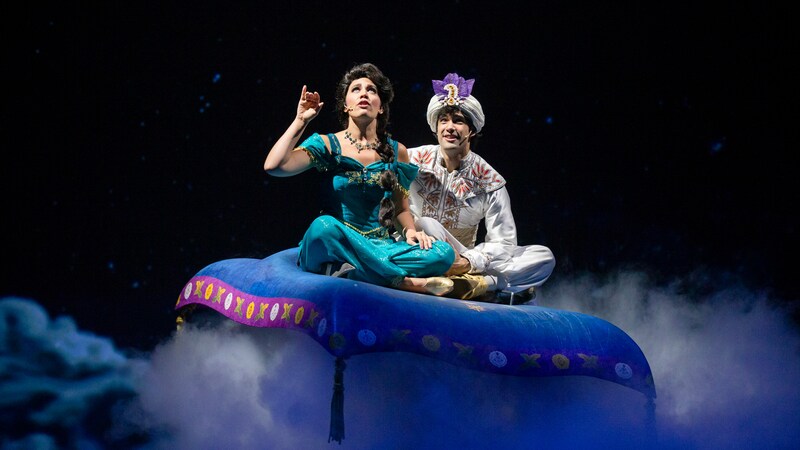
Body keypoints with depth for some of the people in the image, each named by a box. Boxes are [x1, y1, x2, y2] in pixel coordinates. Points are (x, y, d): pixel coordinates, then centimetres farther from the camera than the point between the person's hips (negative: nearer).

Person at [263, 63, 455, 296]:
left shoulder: (396, 151, 10)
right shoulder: (327, 145, 2)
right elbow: (274, 166, -13)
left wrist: (411, 230, -5)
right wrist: (301, 120, -7)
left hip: (380, 248, 3)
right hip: (334, 247, -3)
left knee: (444, 253, -22)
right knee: (324, 226, -38)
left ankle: (349, 274, -27)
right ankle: (405, 282, -29)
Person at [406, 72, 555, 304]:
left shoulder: (490, 181, -2)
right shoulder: (414, 159, -2)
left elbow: (504, 243, -7)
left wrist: (468, 263, -25)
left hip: (463, 259, 2)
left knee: (544, 257, -12)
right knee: (427, 224, -35)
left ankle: (480, 285, -37)